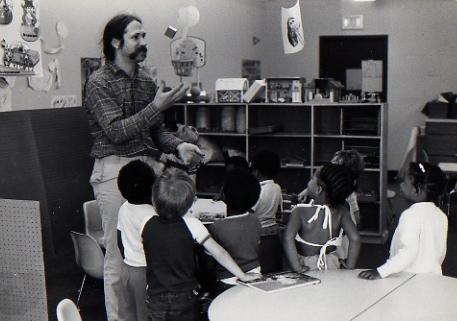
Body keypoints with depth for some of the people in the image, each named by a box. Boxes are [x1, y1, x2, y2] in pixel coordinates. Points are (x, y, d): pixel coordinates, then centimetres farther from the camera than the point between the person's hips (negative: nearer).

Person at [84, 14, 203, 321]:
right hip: (115, 170, -5)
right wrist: (157, 106, -17)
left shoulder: (147, 81, 15)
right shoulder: (99, 82, -4)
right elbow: (116, 131, -13)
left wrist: (178, 145, -1)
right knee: (119, 253, -1)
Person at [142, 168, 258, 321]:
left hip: (156, 299, 2)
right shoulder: (191, 225, -16)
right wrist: (243, 276, -7)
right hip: (185, 298, -2)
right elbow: (218, 253, -15)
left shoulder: (148, 225, -9)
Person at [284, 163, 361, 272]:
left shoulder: (300, 211, -17)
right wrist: (349, 266, -10)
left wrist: (298, 268, -25)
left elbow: (288, 238, -30)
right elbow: (355, 238, -20)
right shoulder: (340, 212, -11)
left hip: (307, 267, -2)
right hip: (331, 265, 3)